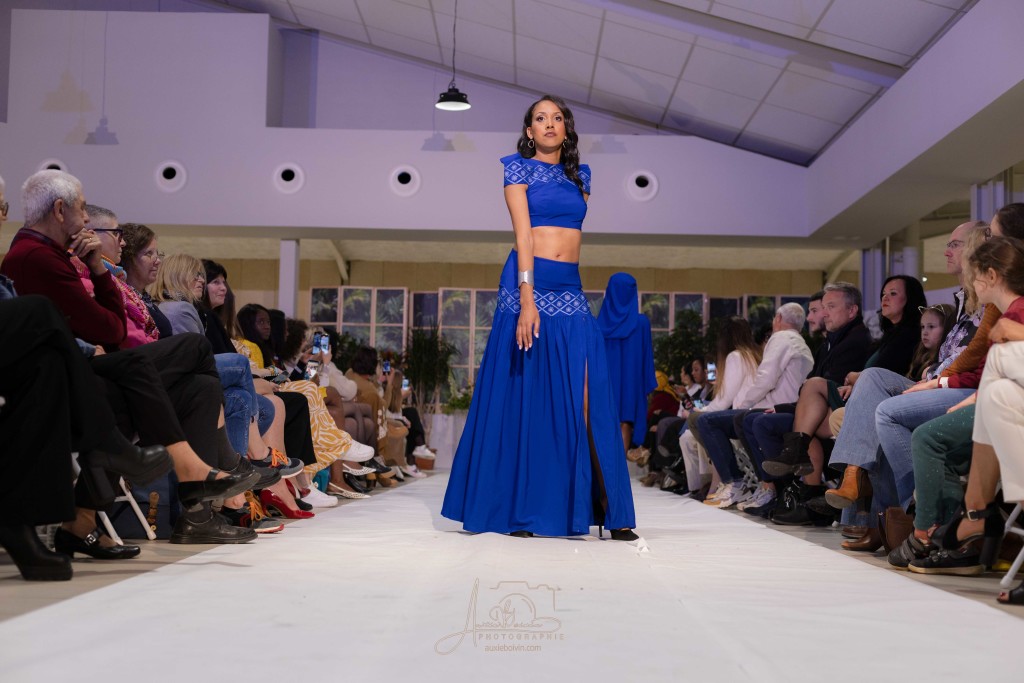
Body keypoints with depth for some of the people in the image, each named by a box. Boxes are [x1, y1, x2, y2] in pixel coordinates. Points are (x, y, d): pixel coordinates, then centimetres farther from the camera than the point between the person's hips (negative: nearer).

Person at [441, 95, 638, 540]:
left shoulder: (579, 174, 19)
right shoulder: (520, 168, 4)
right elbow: (523, 235, -8)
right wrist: (527, 301, -17)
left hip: (572, 290, 4)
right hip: (529, 284, -4)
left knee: (586, 397, -3)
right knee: (525, 395, -1)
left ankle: (608, 510, -3)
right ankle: (518, 510, 5)